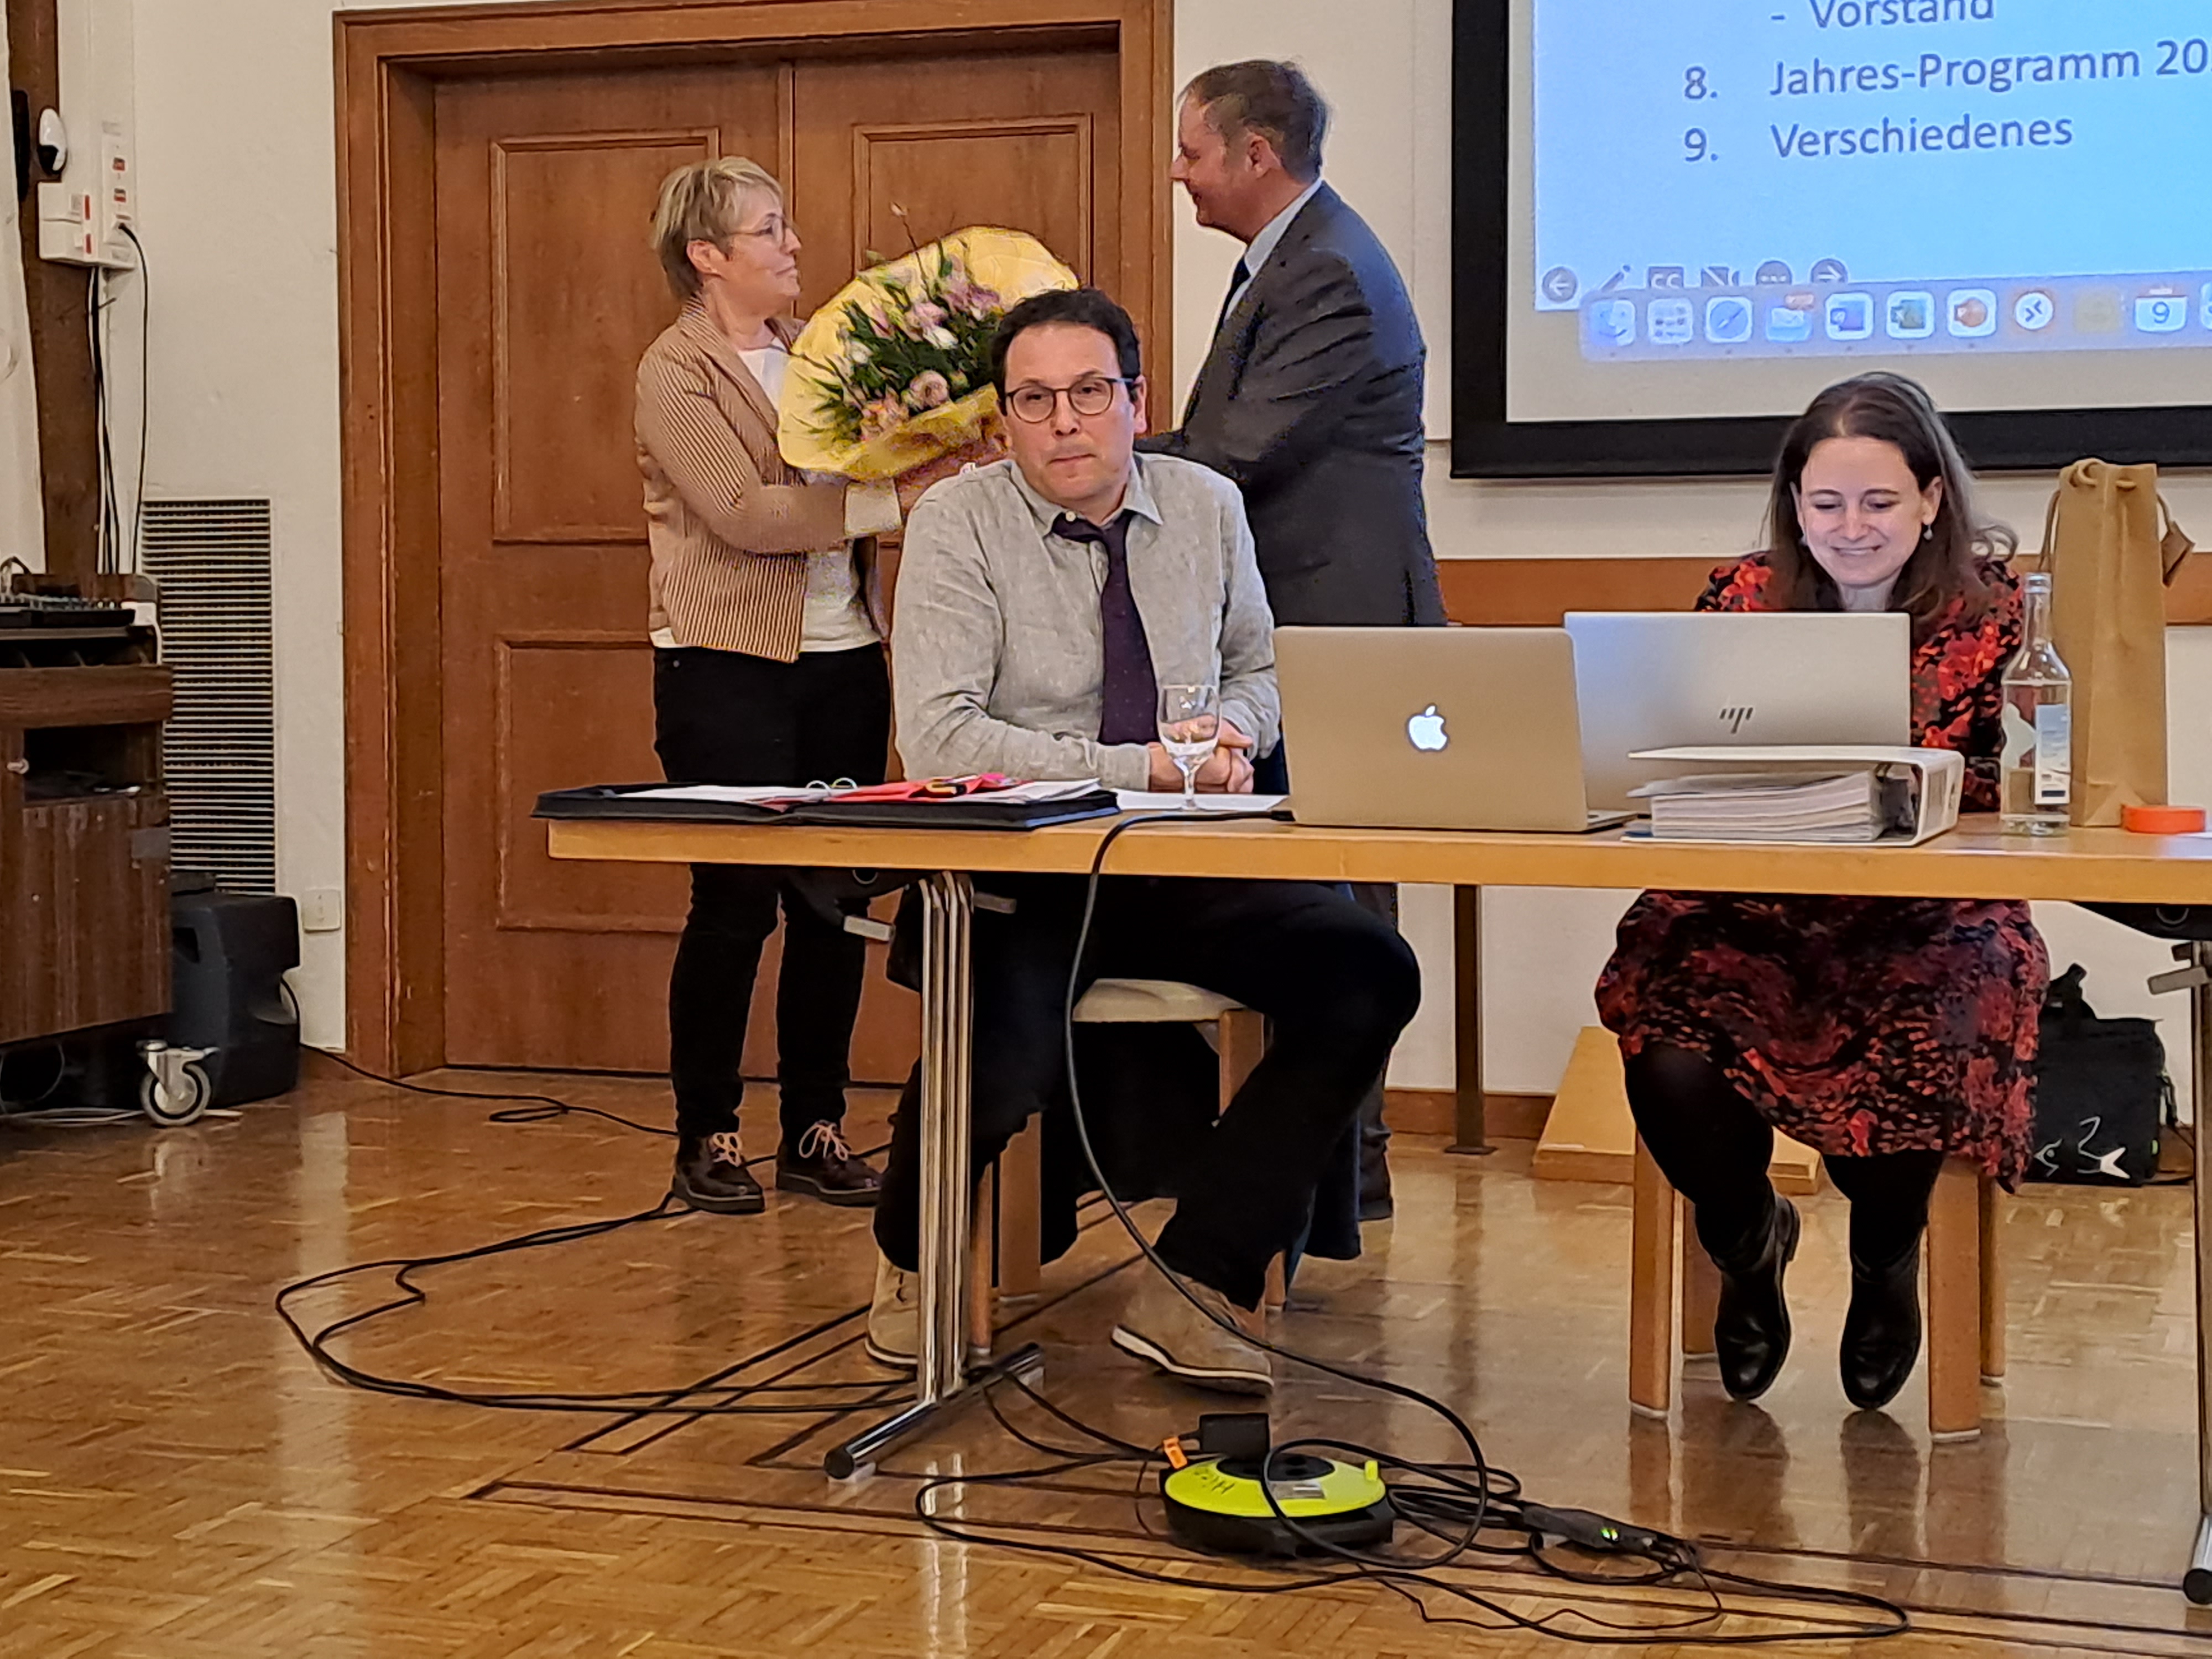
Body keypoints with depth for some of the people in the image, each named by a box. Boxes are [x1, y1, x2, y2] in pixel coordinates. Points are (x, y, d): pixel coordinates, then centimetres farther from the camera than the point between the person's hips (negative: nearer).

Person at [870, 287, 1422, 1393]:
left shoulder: (1208, 508, 9)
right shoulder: (959, 522, -6)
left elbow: (1257, 671, 23)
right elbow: (936, 735, -16)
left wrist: (1236, 729, -3)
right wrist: (1143, 768, -19)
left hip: (1189, 878, 5)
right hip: (1023, 880, -4)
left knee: (1369, 976, -21)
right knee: (1003, 1058, -34)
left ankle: (1193, 1290, -11)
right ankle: (912, 1260, 5)